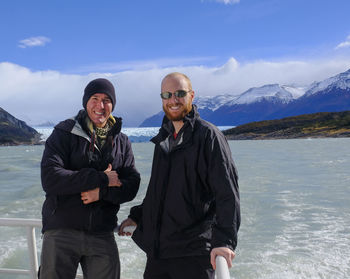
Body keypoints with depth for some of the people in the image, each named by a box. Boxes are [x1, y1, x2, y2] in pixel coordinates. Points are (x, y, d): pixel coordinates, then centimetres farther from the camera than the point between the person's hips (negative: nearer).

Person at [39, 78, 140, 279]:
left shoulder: (122, 142, 9)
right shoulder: (65, 132, -2)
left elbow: (131, 186, 1)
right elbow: (50, 178, -16)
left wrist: (102, 192, -18)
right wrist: (101, 178, -17)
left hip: (102, 236, 3)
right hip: (62, 231, -3)